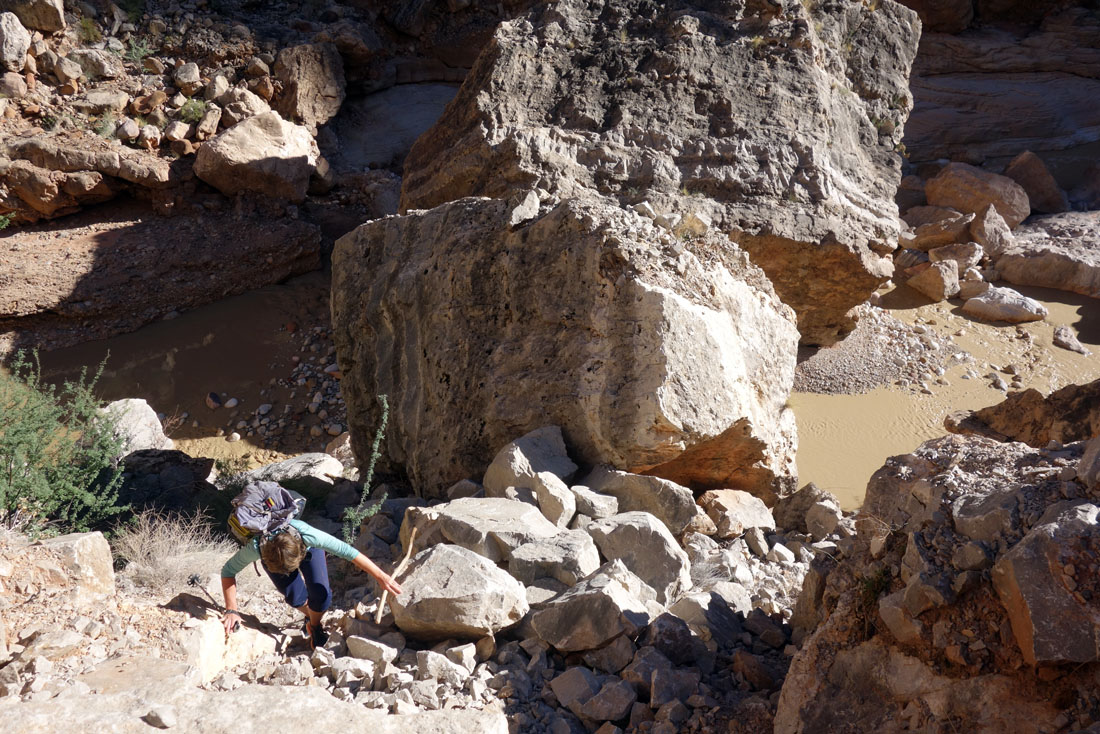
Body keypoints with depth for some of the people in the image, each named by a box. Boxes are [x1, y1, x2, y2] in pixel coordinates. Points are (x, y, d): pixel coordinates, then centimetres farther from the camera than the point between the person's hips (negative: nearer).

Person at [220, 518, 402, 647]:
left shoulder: (307, 534, -46)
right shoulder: (256, 547, -42)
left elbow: (348, 551, -41)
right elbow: (228, 571, -26)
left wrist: (381, 576, -39)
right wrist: (232, 611, -32)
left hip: (308, 549, -1)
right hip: (271, 554, 1)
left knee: (321, 594, -19)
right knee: (294, 596, -19)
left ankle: (314, 625, 14)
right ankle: (311, 616, 17)